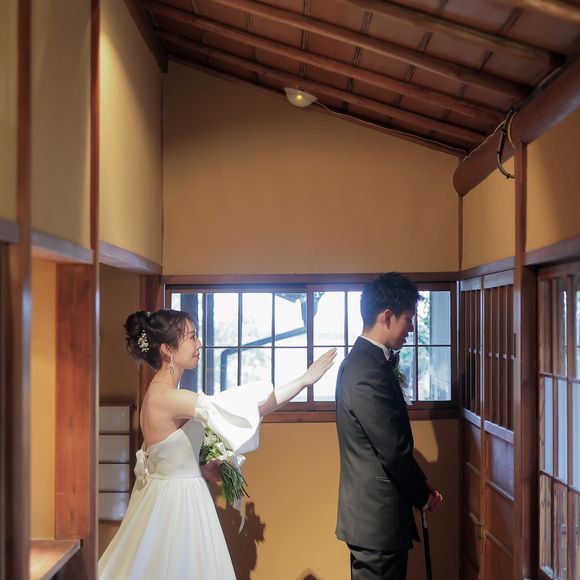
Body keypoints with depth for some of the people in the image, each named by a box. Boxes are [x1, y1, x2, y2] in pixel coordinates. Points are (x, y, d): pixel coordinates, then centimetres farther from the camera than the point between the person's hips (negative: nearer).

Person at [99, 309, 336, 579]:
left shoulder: (160, 393, 5)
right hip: (176, 502, -9)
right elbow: (250, 406, -31)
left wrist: (200, 470, 6)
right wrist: (305, 379, -26)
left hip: (172, 494, 9)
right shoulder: (168, 397, -25)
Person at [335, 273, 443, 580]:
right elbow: (394, 450, -21)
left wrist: (418, 486, 10)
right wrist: (424, 494, -5)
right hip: (378, 519, -10)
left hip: (370, 512, 10)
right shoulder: (369, 372, -23)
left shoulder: (362, 360, 9)